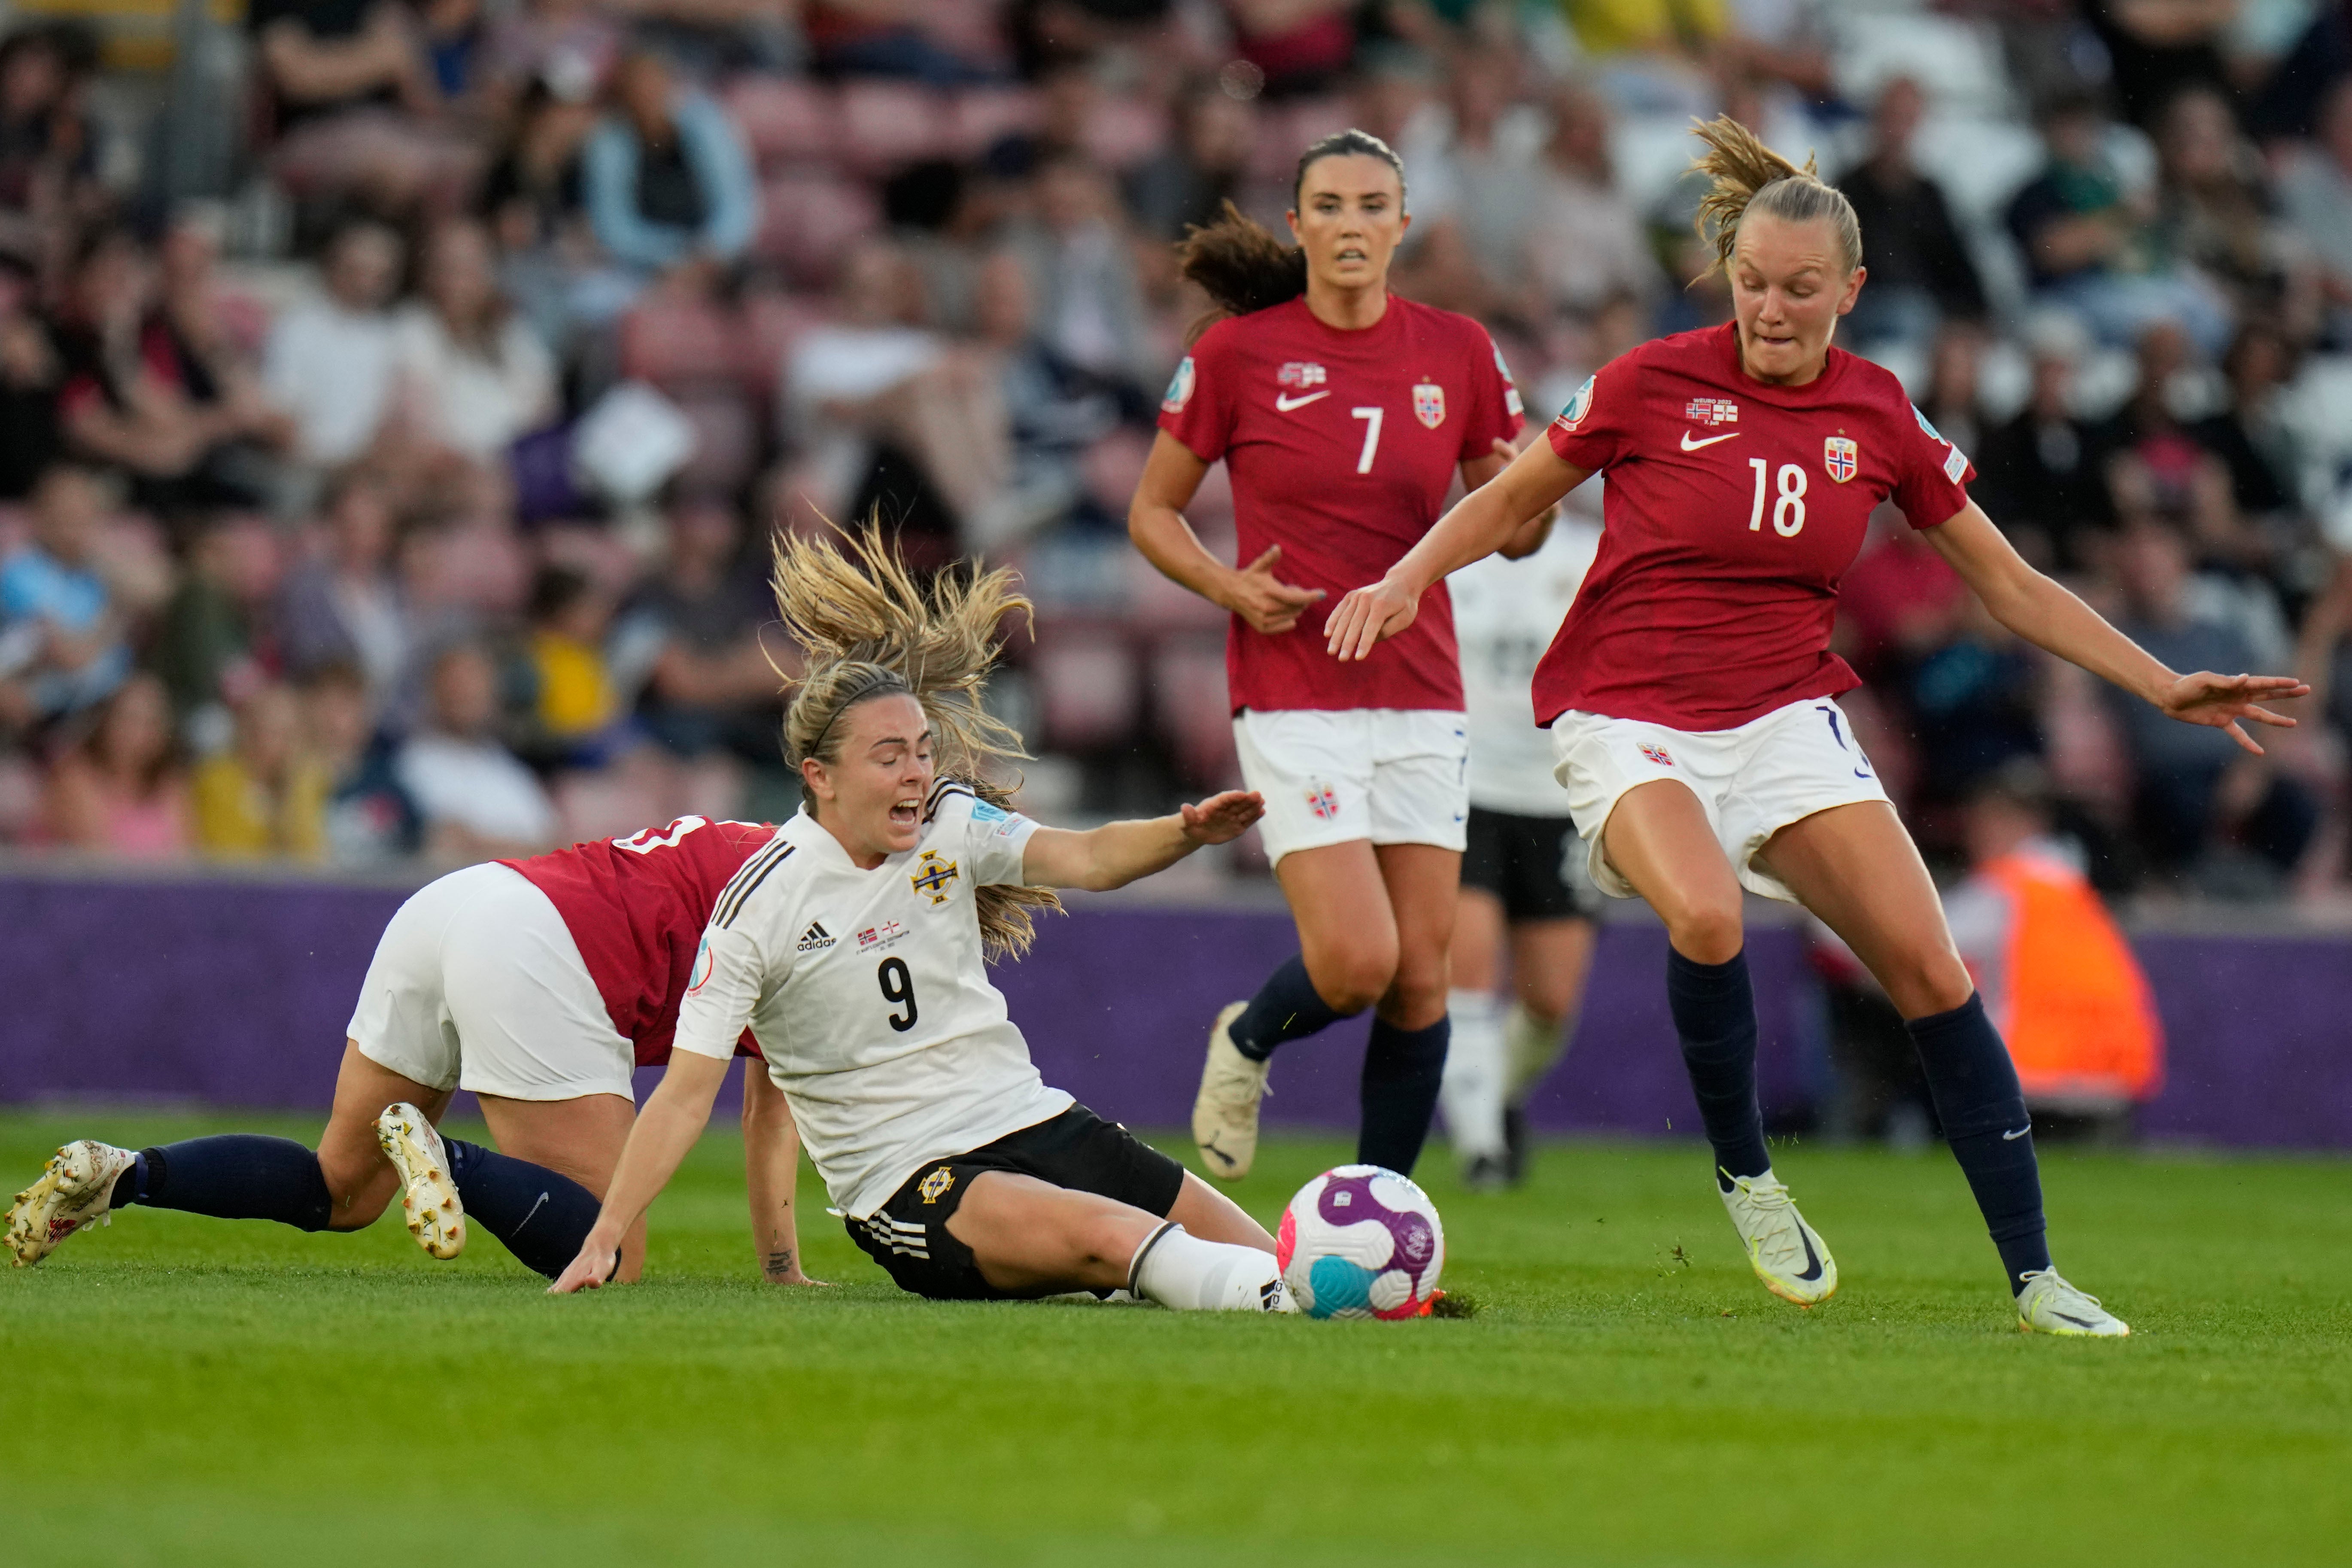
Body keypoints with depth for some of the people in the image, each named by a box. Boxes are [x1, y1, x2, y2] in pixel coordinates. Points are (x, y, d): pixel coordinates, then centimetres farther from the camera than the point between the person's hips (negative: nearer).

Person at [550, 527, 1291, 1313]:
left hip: (1029, 1124, 6)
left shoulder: (951, 823, 3)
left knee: (1254, 1251, -2)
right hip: (905, 1185, -6)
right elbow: (685, 1096, -11)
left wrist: (1184, 832, -34)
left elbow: (1086, 859, -12)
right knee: (1112, 1237, -34)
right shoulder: (761, 903, -11)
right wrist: (603, 1240, -17)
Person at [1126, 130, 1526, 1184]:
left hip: (1420, 692, 3)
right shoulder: (1236, 353, -3)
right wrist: (1228, 586, -12)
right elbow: (1153, 512, 6)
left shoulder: (1458, 353, 5)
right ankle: (1246, 1043, 18)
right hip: (1292, 694, -3)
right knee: (1356, 960, -15)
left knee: (1421, 979, 0)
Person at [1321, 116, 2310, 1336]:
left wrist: (2164, 687, 5)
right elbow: (1507, 502, 7)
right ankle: (1743, 1174, -7)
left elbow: (2013, 589, 11)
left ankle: (2034, 1278, -3)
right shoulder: (1651, 384, -7)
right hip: (1629, 719, -3)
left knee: (1931, 970, -11)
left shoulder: (1878, 419, 2)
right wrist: (1406, 581, -10)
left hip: (1787, 719, 3)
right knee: (1706, 918, -34)